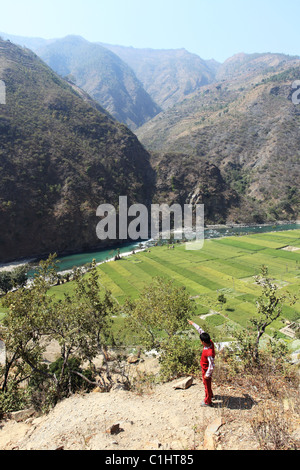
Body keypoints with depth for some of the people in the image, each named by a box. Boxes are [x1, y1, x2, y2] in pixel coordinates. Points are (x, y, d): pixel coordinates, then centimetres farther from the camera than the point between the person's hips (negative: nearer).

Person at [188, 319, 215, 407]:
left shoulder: (209, 353, -41)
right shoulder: (210, 342, -19)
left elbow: (211, 366, -32)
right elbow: (201, 331, -11)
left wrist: (207, 375, -18)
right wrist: (193, 323, -5)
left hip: (206, 370, -8)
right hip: (204, 367, 8)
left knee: (207, 385, 14)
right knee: (206, 383, 30)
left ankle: (208, 402, 36)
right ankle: (210, 395, 54)